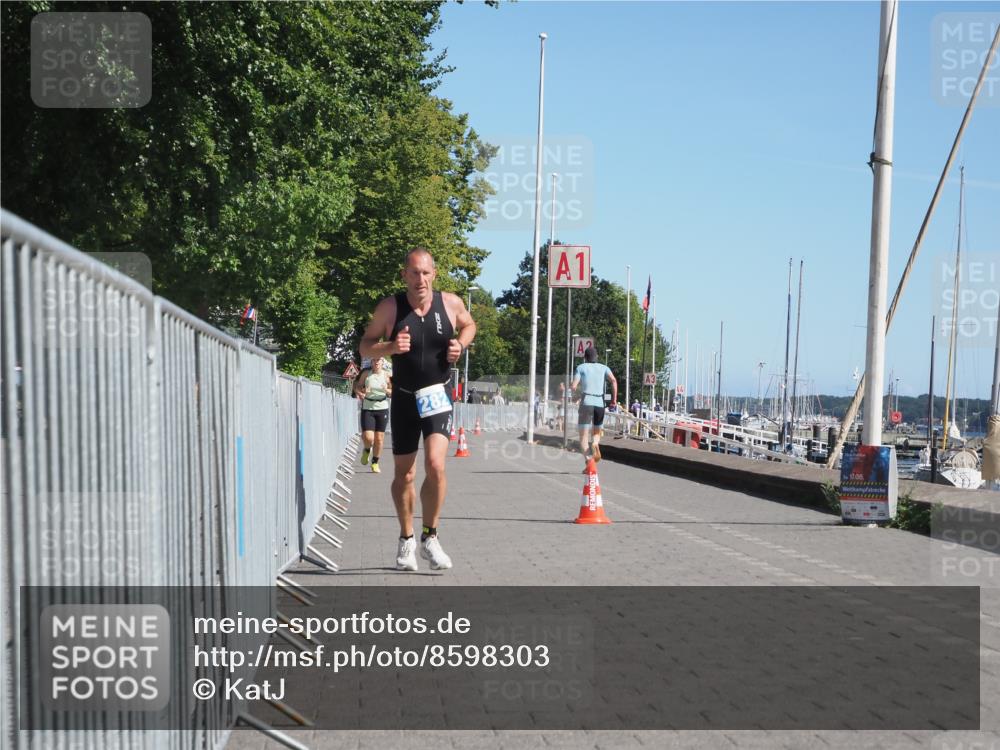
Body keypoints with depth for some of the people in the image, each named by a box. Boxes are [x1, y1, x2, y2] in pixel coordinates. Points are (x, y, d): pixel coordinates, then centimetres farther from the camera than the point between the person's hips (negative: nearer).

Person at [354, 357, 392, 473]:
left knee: (379, 438, 4)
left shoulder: (386, 375, 1)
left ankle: (375, 463, 21)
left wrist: (387, 391, -14)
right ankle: (367, 450, 24)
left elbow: (392, 392, 7)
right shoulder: (366, 373, -1)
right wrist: (360, 392, -15)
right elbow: (357, 386, 6)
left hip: (382, 409, 1)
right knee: (368, 438, -12)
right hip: (367, 409, -1)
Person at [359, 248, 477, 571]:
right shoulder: (389, 307, -7)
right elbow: (365, 346, 0)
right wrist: (390, 346, -20)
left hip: (438, 397, 0)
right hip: (404, 399, 1)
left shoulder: (451, 303, -3)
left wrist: (461, 344, -3)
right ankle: (406, 539, 30)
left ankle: (430, 538, 1)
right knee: (404, 475, 9)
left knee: (435, 465, -18)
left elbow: (469, 325, 18)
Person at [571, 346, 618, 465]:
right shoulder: (603, 367, 14)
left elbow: (573, 386, -1)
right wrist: (614, 399, 0)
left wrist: (570, 385, 22)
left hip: (586, 403, -2)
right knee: (597, 432, 20)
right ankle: (596, 445, -14)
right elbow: (613, 380, -4)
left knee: (583, 436, -1)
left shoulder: (581, 367, 8)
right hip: (600, 403, 2)